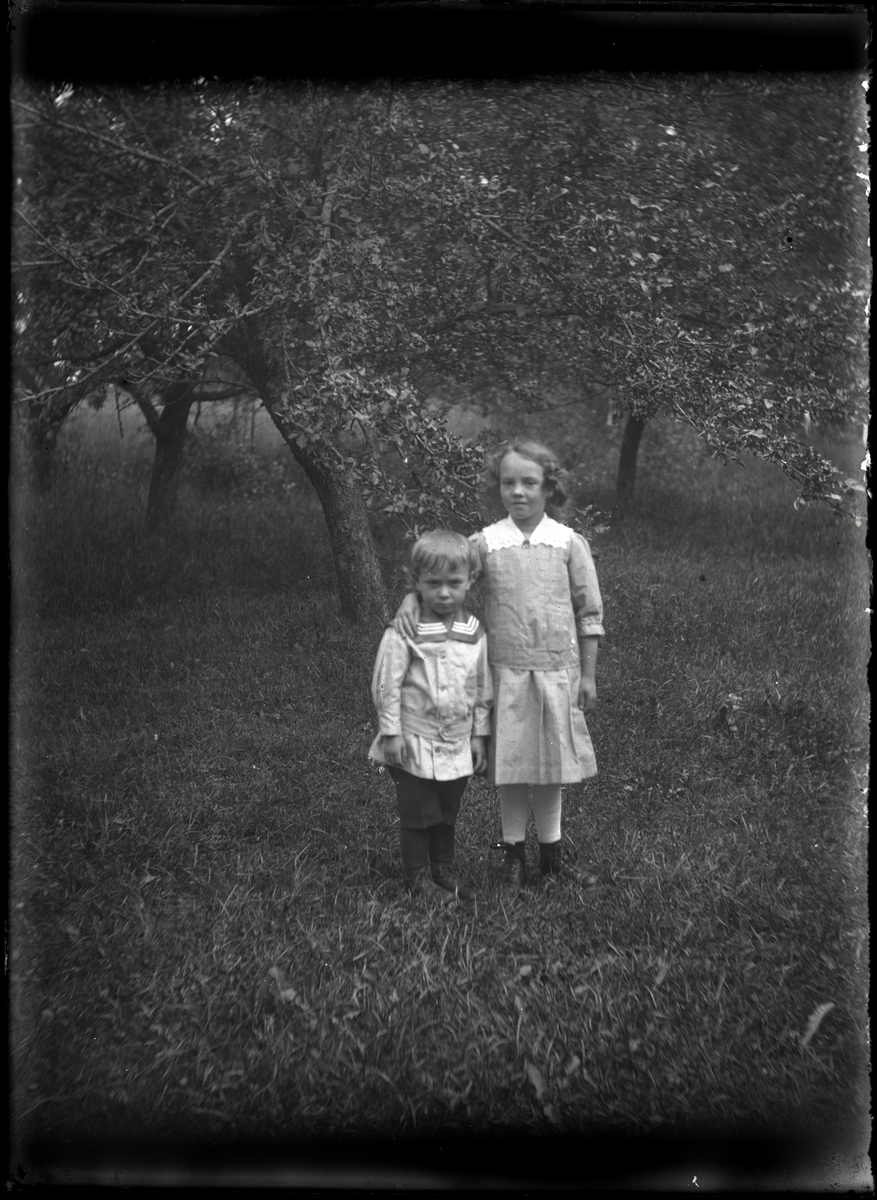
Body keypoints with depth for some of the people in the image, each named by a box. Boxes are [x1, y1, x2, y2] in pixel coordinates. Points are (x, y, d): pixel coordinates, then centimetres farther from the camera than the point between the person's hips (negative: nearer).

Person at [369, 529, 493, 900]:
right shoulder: (404, 632, -14)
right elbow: (386, 684, -11)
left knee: (448, 812, 16)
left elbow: (482, 689, 8)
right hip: (415, 743, -4)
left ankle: (443, 869, 32)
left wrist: (479, 734, 8)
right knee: (416, 813, 7)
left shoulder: (474, 633, 0)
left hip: (458, 744, 4)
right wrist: (391, 732, -11)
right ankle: (418, 877, 21)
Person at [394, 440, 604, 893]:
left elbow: (589, 612, 3)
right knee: (510, 765, 8)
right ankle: (514, 854, 25)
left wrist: (588, 675, 3)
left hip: (557, 670, 0)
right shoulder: (485, 542, -2)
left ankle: (551, 855, 27)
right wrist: (411, 597, -19)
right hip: (505, 672, 0)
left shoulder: (569, 543, -2)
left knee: (551, 763, 11)